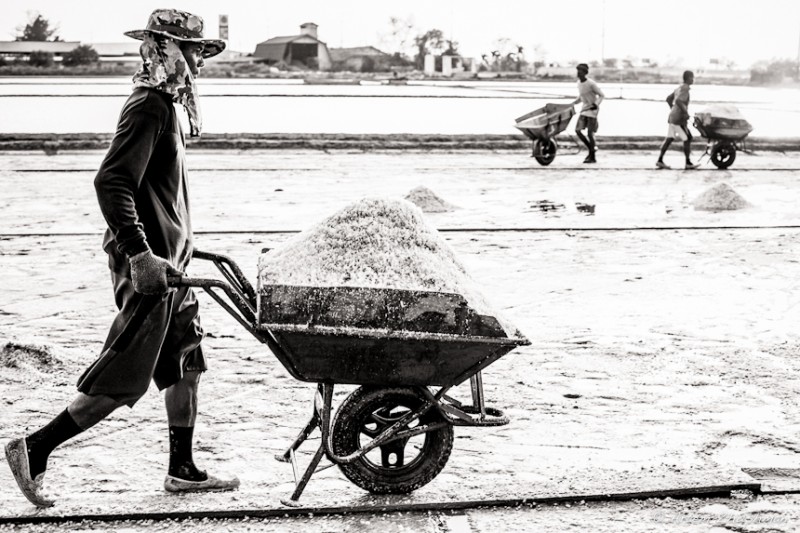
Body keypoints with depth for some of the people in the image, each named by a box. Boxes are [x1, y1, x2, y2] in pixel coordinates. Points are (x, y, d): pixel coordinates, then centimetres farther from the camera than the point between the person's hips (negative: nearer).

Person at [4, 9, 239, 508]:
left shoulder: (166, 103, 15)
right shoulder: (148, 107, -16)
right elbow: (111, 182, -25)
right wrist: (140, 254, -28)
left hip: (167, 260, 10)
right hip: (147, 264, -10)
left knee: (186, 364, 14)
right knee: (123, 380, -6)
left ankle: (182, 470, 23)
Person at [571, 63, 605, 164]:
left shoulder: (591, 84, -17)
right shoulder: (579, 83, 6)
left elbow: (602, 96, -13)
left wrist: (596, 104, -27)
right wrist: (574, 103, 9)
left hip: (593, 110, -7)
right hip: (584, 110, 7)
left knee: (590, 133, -8)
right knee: (577, 130, -1)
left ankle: (592, 157, 2)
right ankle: (591, 149, 16)